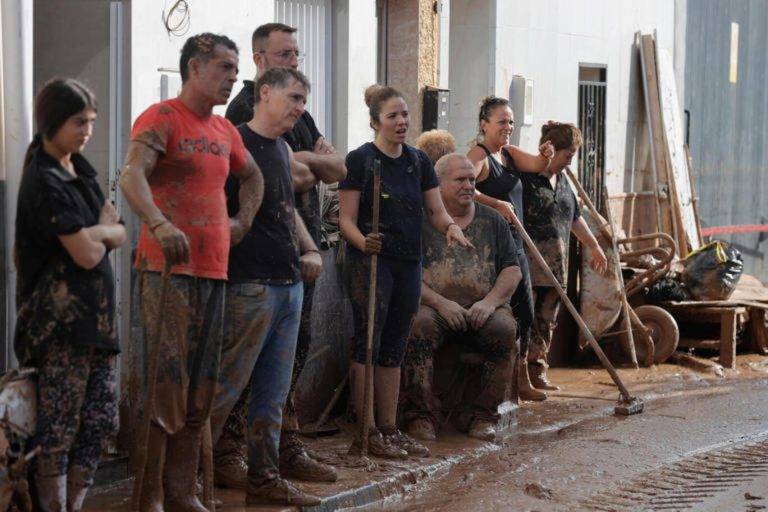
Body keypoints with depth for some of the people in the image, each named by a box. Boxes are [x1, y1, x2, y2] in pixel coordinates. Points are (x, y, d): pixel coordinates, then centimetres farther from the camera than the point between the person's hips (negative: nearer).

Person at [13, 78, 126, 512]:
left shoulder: (81, 171, 15)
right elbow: (88, 255, -16)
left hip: (97, 314, 9)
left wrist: (93, 232, -8)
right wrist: (104, 231, 4)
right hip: (63, 318, -9)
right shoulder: (46, 183, -12)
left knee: (102, 422, 8)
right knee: (60, 429, -4)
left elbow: (120, 235, 12)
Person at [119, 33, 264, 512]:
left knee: (201, 389, 10)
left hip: (213, 272, 8)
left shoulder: (224, 130, 18)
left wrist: (243, 220, 21)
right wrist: (159, 224, -39)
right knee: (165, 382, -9)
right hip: (167, 268, -8)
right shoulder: (161, 118, -5)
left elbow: (253, 176, 37)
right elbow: (132, 175, -22)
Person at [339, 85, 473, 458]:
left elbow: (436, 211, 11)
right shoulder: (360, 160, -6)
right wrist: (363, 241, -29)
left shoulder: (418, 161, 11)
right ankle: (367, 432, -1)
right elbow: (346, 219, -9)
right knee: (367, 344, -6)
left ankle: (389, 429, 16)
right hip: (370, 261, -6)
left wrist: (450, 227, -11)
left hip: (408, 264, 6)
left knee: (394, 349, 10)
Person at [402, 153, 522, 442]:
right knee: (418, 326, -34)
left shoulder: (492, 221, 17)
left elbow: (512, 270, 11)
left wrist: (490, 302, -8)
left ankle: (485, 415, -16)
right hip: (433, 305, -2)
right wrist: (440, 303, -17)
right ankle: (421, 415, -24)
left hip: (483, 308, 2)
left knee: (504, 328, -29)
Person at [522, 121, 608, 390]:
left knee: (546, 318, 9)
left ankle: (537, 372, 14)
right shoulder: (523, 175, -9)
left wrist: (594, 246, 33)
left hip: (556, 263, 8)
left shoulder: (561, 180, 19)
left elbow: (575, 216, 29)